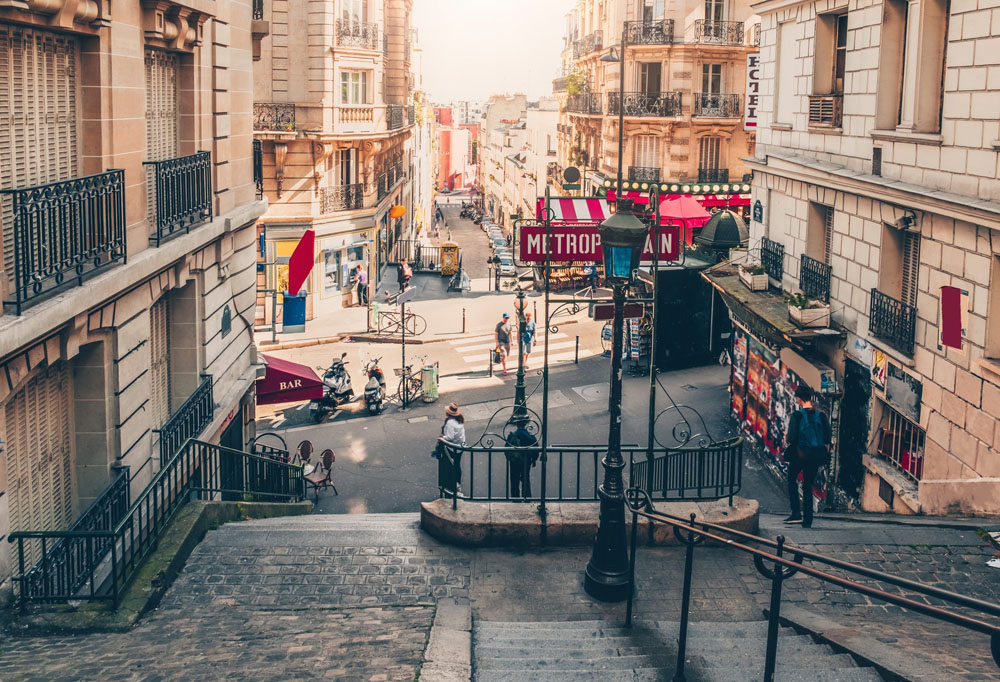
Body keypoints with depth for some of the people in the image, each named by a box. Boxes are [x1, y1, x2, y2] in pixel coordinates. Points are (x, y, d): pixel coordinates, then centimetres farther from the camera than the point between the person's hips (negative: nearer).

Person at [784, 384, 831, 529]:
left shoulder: (797, 415, -13)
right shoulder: (821, 416, 0)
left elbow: (791, 438, -14)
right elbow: (827, 440, 2)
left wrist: (786, 439, 7)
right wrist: (824, 456, 17)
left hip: (800, 453, -3)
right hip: (816, 455, 3)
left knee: (792, 479, 19)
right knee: (808, 485, 14)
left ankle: (796, 512, 5)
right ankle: (807, 520, 12)